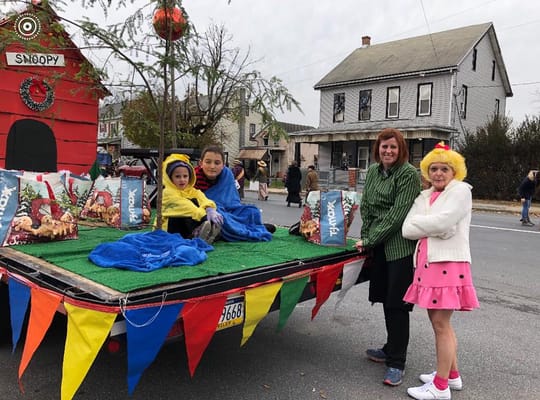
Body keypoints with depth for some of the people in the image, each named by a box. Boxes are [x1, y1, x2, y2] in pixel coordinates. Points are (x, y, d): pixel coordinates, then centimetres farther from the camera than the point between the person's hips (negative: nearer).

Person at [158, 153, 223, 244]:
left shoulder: (193, 191, 7)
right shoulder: (167, 192, -12)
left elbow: (203, 200, -14)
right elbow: (184, 206, -27)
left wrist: (210, 210, -38)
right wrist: (203, 214, -39)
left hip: (187, 223, 6)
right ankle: (194, 234, -43)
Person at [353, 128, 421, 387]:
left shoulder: (409, 174, -11)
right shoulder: (373, 171, 11)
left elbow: (398, 214, -16)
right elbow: (365, 206, 14)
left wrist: (370, 239, -14)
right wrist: (365, 236, 3)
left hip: (400, 246, -6)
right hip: (378, 246, 7)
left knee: (397, 303, -2)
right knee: (386, 299, 15)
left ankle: (396, 363, 10)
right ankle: (391, 349, 32)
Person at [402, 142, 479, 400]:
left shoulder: (461, 190, -3)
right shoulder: (424, 197, 16)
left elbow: (442, 222, -19)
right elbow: (407, 230, 2)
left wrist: (419, 223, -3)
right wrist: (432, 225, -10)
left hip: (448, 264, -7)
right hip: (427, 263, 7)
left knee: (441, 324, -1)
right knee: (439, 322, 16)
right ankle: (452, 375, 33)